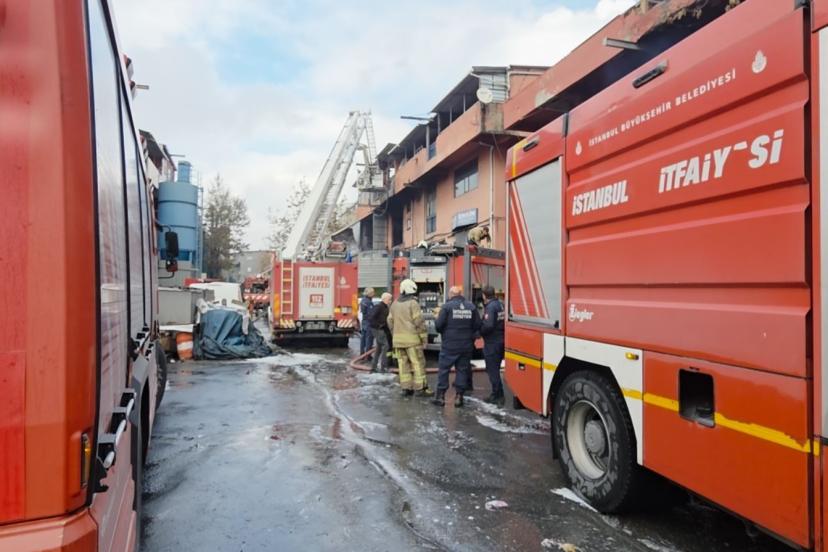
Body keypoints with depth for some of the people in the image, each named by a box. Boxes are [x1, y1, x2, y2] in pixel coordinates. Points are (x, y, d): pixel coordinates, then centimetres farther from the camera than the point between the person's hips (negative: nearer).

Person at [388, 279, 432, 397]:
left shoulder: (395, 304, 12)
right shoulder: (413, 303, -10)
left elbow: (390, 322, 14)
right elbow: (419, 322, -13)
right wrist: (424, 337, -6)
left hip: (398, 339, 7)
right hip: (411, 338, -7)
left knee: (403, 363, 9)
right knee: (418, 363, 0)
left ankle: (406, 388, 12)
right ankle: (420, 388, 2)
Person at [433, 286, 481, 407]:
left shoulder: (447, 306, -8)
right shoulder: (471, 306, 2)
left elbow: (439, 325, -11)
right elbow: (477, 325, 1)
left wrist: (444, 332, 11)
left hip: (449, 345, -3)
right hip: (466, 345, 3)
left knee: (444, 369, 6)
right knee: (462, 369, 11)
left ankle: (440, 396, 8)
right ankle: (459, 396, 12)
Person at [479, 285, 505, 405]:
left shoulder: (490, 307, -17)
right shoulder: (501, 305, 7)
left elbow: (488, 325, -26)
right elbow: (504, 321, 9)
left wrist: (480, 331, -9)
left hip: (492, 342, -8)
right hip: (501, 340, 8)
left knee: (492, 370, 1)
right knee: (495, 369, 19)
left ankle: (497, 396, 6)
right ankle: (497, 394, 25)